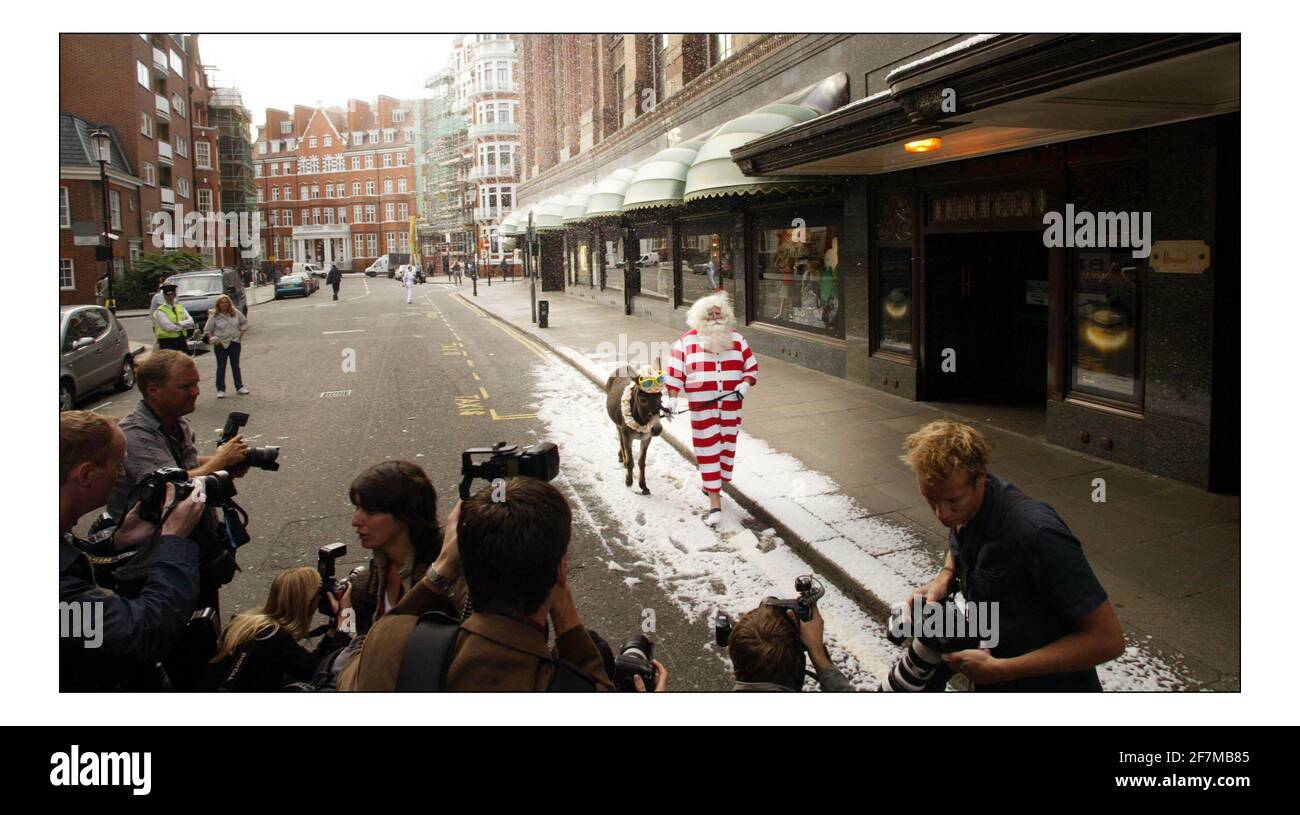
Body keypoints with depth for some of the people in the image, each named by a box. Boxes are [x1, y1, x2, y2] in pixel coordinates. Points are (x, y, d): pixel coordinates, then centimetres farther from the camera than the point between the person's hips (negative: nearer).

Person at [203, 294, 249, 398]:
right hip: (220, 344, -3)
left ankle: (239, 387, 18)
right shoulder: (214, 316, -7)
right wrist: (212, 338, -16)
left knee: (235, 366, 11)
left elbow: (244, 322, 14)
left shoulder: (235, 313, 1)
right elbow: (207, 330, -2)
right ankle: (220, 390, 6)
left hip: (235, 342, 3)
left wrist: (241, 333, 5)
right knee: (221, 367, 2)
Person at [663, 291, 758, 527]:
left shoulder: (736, 340, 7)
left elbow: (752, 368, 10)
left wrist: (745, 384, -9)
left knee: (726, 446, 9)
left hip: (731, 407, 3)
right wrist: (672, 398, -9)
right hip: (702, 408, -3)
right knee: (708, 451, -5)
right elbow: (674, 373, -1)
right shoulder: (687, 341, 0)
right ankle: (715, 502, -3)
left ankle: (713, 486, 30)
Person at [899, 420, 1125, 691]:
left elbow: (1107, 639, -28)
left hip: (1048, 682, -6)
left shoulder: (1037, 533, -33)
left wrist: (1000, 669, -27)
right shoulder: (964, 505, -10)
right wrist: (944, 579, -8)